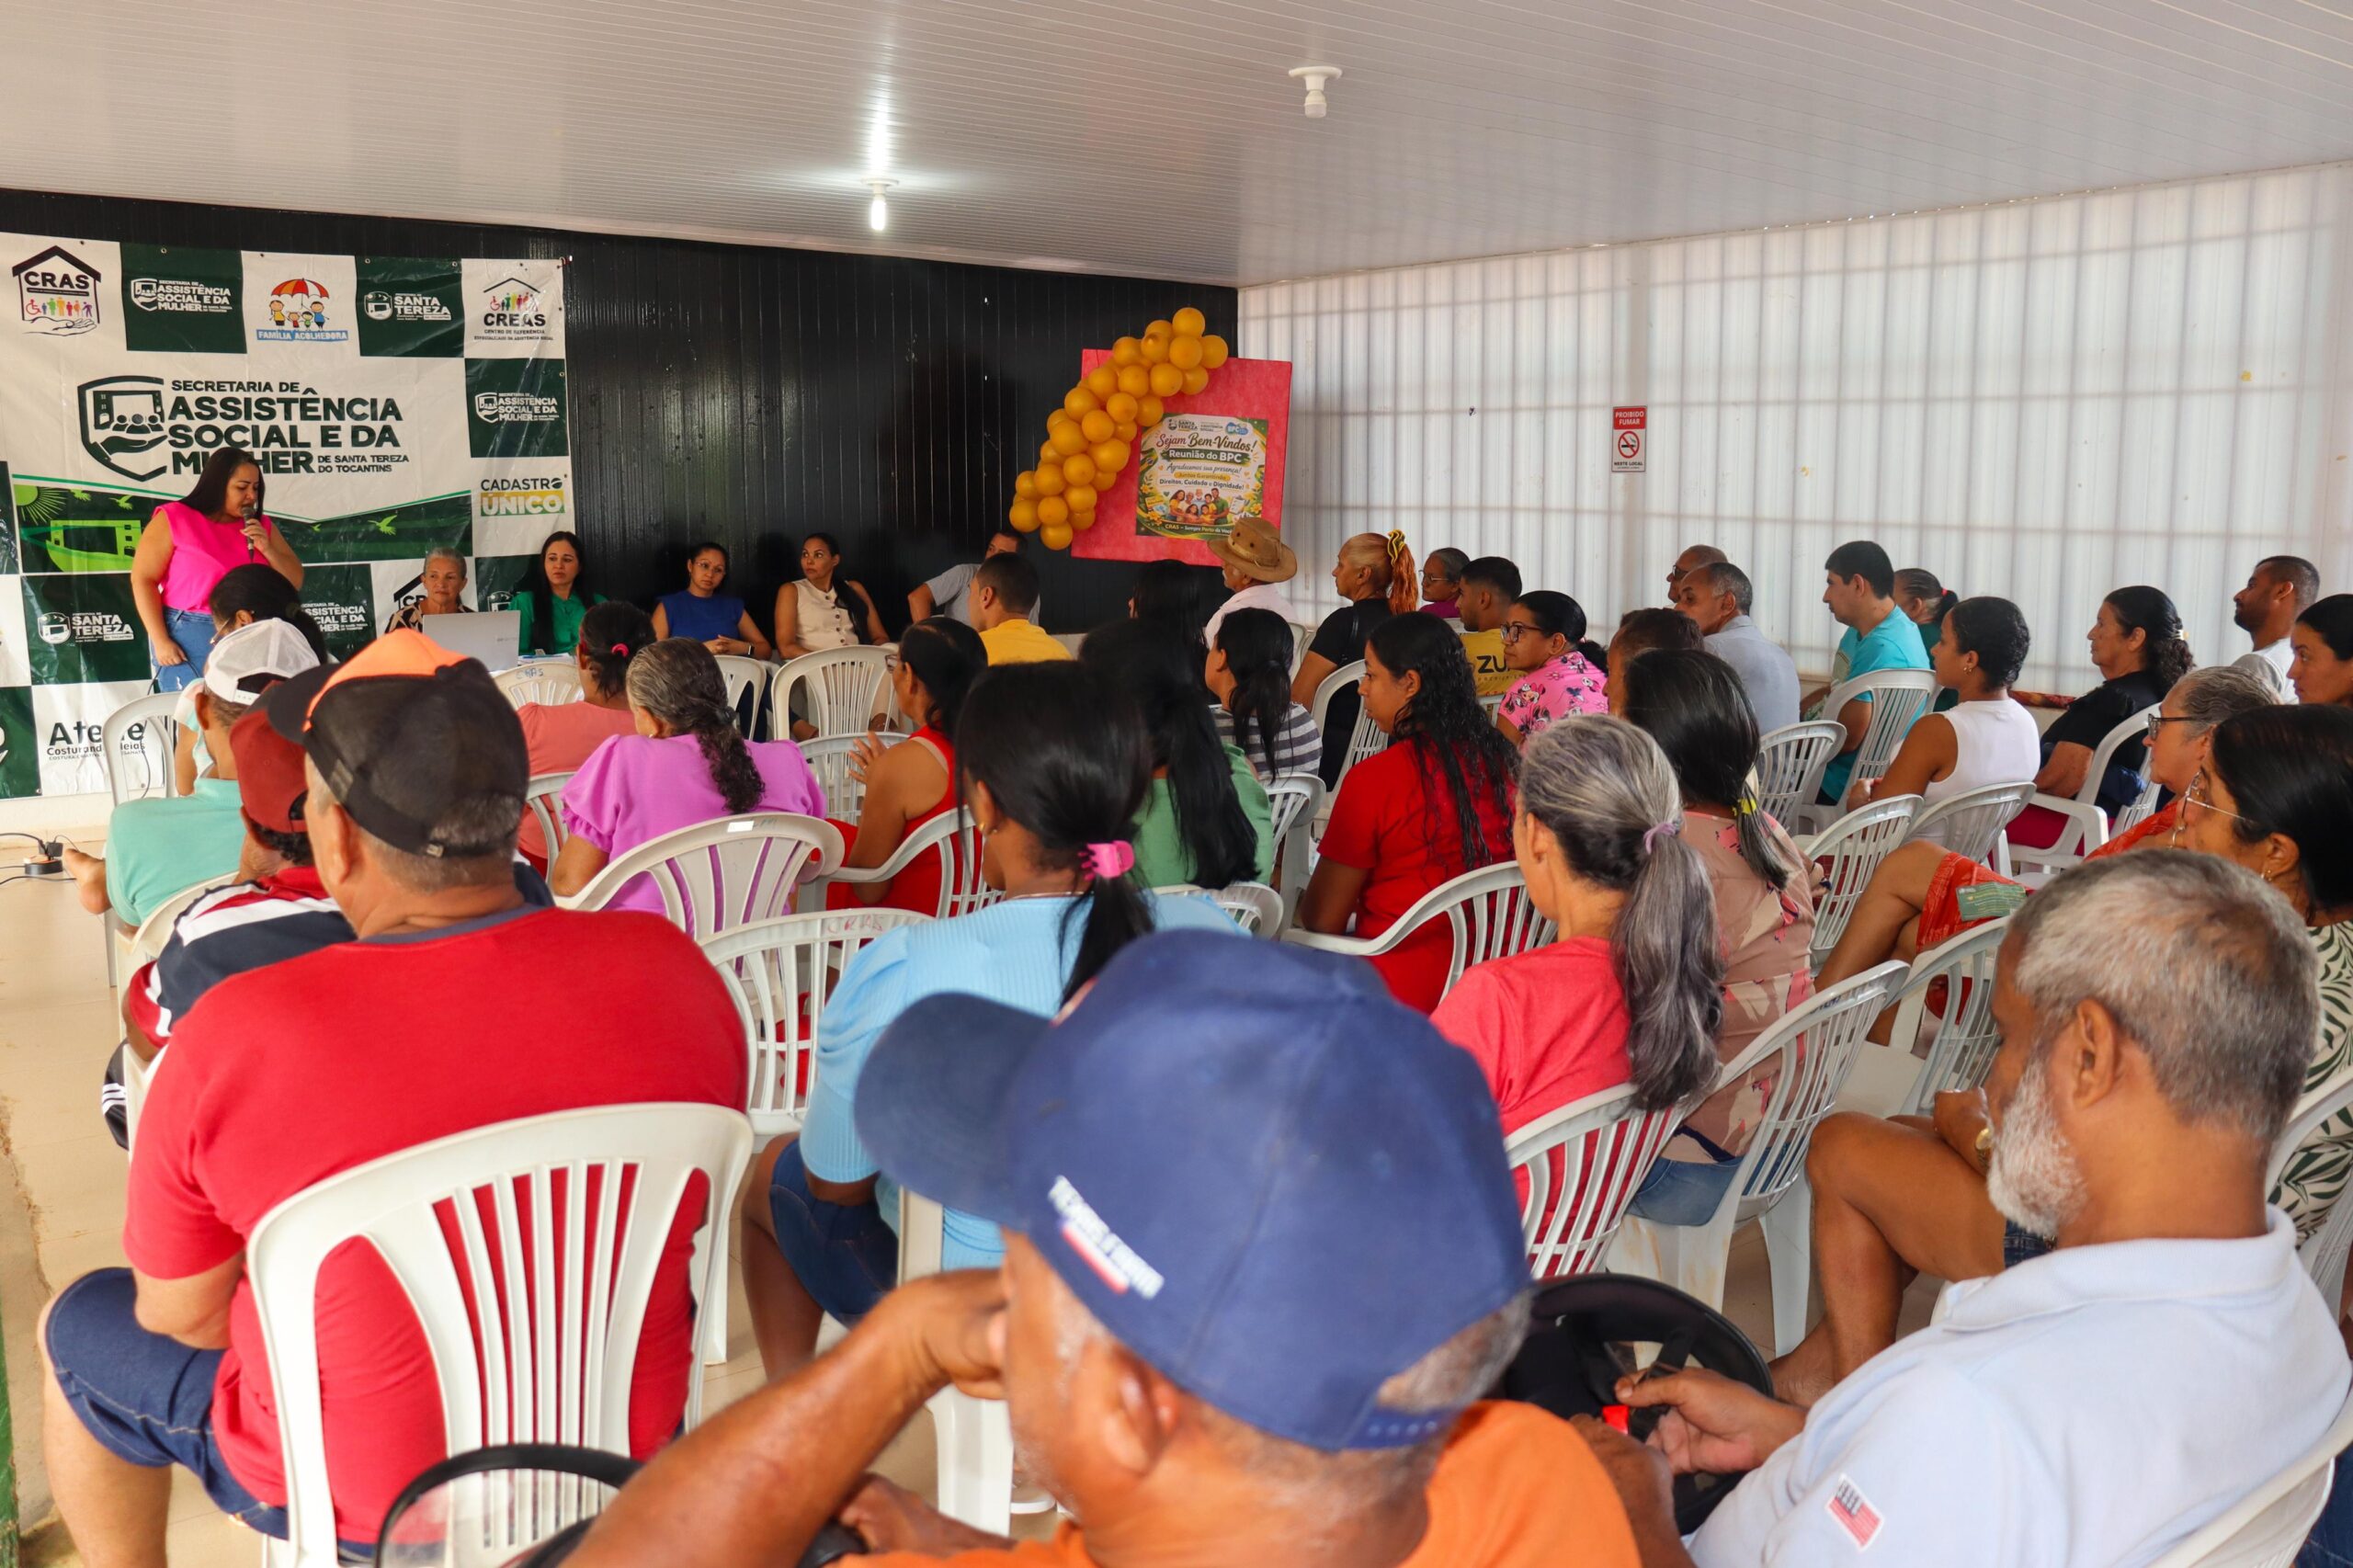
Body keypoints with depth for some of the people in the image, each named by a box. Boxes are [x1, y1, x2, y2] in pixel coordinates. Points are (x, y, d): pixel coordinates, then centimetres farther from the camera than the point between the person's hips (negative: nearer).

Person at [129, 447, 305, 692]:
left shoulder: (262, 525, 13)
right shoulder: (174, 519, -1)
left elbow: (294, 582, 12)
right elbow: (143, 580, -4)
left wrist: (267, 549, -6)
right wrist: (160, 640, -11)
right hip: (187, 638, -3)